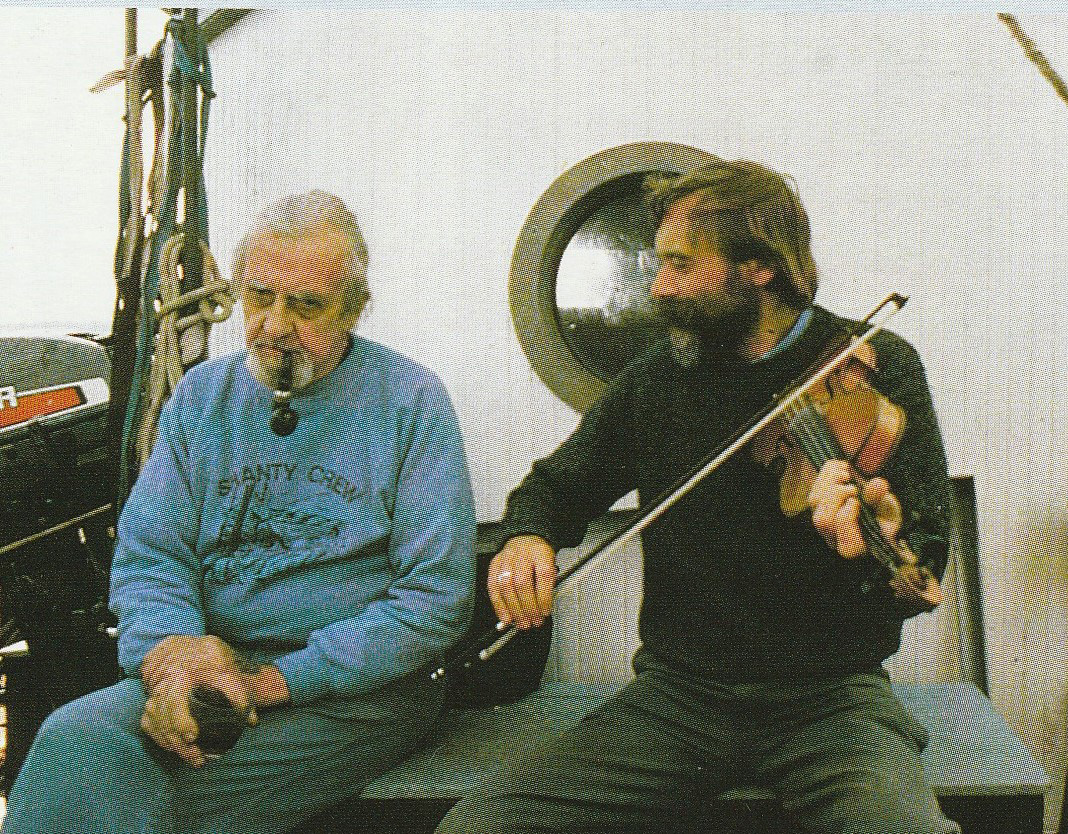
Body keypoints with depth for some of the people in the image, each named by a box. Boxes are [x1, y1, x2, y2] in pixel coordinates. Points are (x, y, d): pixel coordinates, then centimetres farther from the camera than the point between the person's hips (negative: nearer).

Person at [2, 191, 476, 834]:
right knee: (76, 740, -27)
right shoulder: (203, 395, 12)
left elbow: (435, 601, -8)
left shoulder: (410, 401, -1)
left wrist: (277, 682, -16)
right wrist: (170, 654, -17)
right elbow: (146, 557, 7)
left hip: (361, 685, -3)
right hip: (212, 657, 4)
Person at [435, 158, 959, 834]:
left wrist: (892, 554, -32)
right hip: (678, 694, 2)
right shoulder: (656, 380, 6)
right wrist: (528, 536, -4)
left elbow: (926, 573, -7)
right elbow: (560, 484, 20)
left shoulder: (876, 368, -2)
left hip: (830, 696, -2)